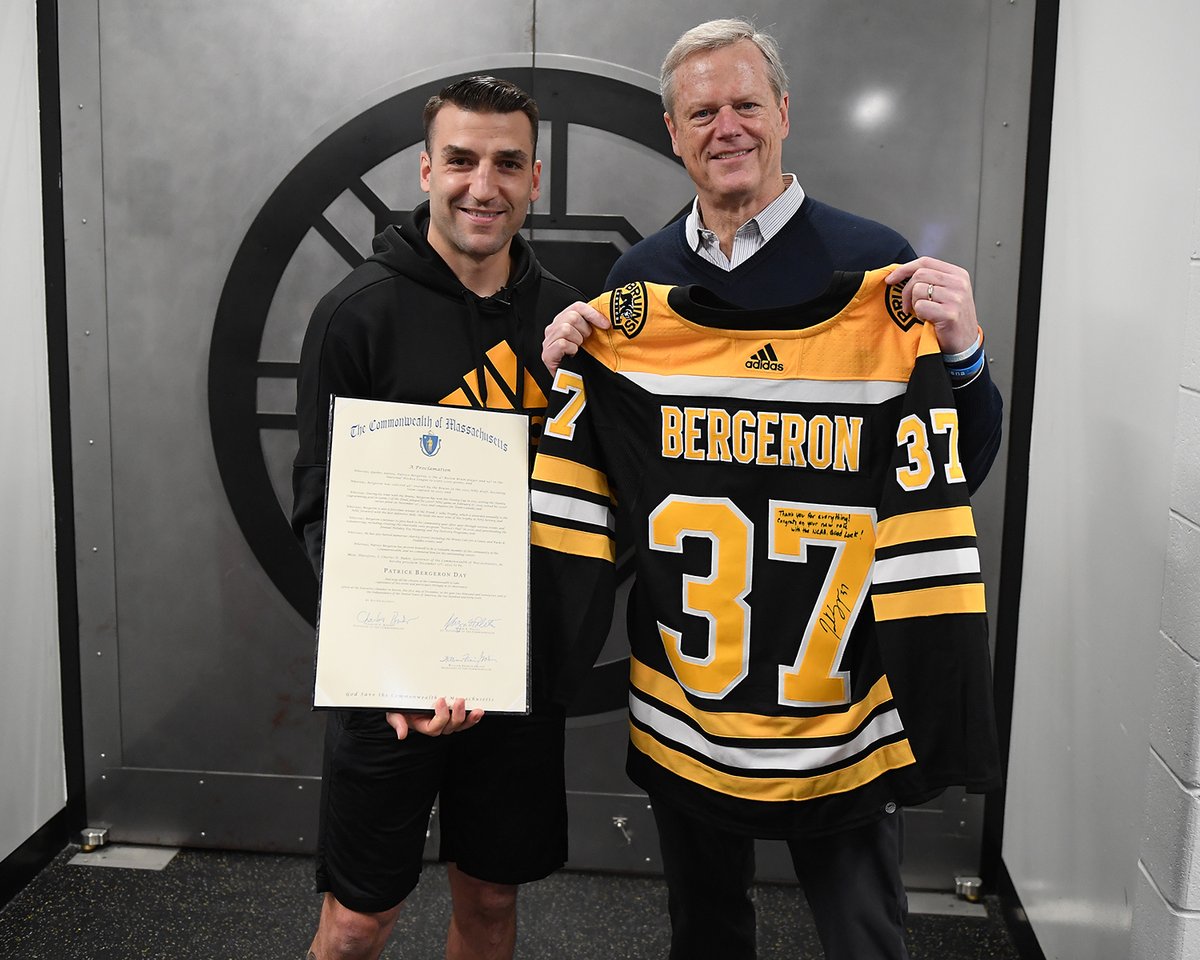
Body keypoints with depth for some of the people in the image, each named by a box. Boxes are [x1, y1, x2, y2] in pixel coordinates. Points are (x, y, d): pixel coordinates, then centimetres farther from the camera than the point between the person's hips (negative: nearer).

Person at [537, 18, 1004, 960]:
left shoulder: (873, 263, -7)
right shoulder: (638, 278, 3)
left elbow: (962, 468, -5)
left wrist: (961, 352, -23)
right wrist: (566, 367, -7)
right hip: (681, 659, 3)